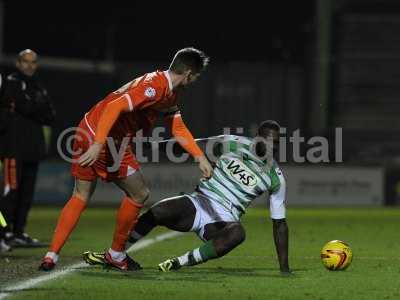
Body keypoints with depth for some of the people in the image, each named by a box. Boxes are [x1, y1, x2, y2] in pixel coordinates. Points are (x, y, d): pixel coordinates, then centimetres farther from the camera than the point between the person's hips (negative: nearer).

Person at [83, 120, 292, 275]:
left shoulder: (275, 179, 1)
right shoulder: (234, 144, 1)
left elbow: (279, 223, 5)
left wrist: (284, 267, 0)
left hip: (223, 221, -1)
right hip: (199, 203, 1)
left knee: (237, 233, -38)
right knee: (155, 213, -25)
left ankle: (181, 262, -27)